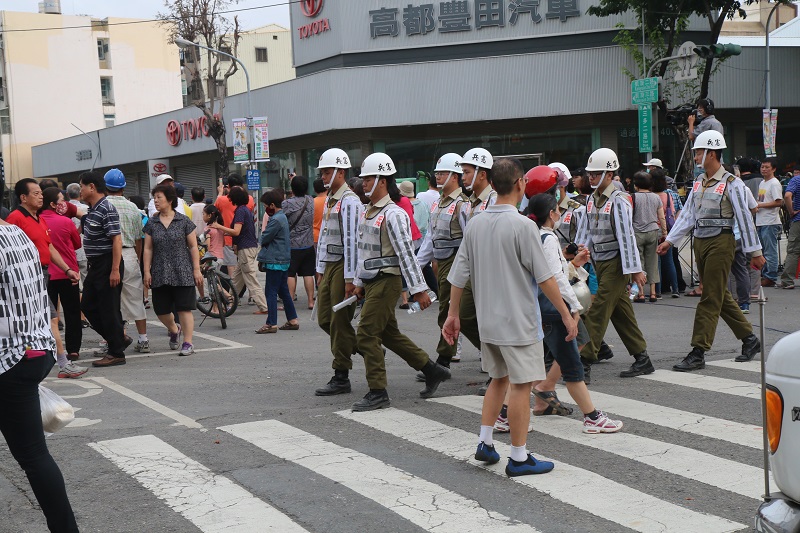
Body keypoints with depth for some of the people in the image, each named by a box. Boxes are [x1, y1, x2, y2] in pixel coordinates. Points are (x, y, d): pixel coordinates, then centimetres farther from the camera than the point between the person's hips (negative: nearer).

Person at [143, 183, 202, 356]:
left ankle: (188, 342, 1)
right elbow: (148, 249, 8)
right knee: (161, 310, 6)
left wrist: (196, 269, -3)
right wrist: (146, 271, 1)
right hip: (160, 274, 3)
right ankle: (174, 330, 35)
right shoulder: (151, 223, 7)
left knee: (184, 308, -6)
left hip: (182, 273, -3)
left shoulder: (184, 221, 0)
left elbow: (193, 246, 1)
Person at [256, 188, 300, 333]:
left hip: (275, 261, -10)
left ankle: (271, 324, -5)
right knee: (284, 291, 15)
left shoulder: (275, 220, -17)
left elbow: (264, 239, -13)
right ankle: (292, 320, 18)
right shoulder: (283, 217, 13)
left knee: (271, 292, -6)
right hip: (284, 260, 10)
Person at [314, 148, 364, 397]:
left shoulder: (350, 201, -13)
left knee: (340, 322, -5)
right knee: (324, 319, 10)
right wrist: (321, 269, 19)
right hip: (329, 266, 10)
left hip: (342, 266, -10)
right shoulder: (329, 201, 17)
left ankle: (341, 378, 2)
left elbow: (352, 241, -19)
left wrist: (350, 278, -21)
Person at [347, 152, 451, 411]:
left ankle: (377, 393, 0)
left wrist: (419, 289, -20)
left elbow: (406, 253, -19)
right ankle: (433, 371, 24)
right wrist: (359, 282, 20)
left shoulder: (393, 214, -15)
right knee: (389, 333, 14)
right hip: (371, 282, 10)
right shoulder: (367, 213, 14)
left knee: (367, 335, -9)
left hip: (386, 282, -10)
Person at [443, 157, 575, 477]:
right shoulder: (523, 226, -16)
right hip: (519, 321, -7)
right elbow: (544, 278, -14)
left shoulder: (475, 225, 4)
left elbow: (459, 276, 7)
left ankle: (485, 443, 21)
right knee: (521, 385, 1)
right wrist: (566, 315, -5)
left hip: (488, 320, 7)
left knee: (499, 378, 21)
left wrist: (453, 315, 16)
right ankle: (519, 458, 7)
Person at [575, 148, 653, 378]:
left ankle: (583, 360, -10)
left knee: (599, 311, -10)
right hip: (600, 262, 8)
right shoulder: (592, 199, 11)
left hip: (615, 263, -8)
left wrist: (634, 269, -18)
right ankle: (642, 358, 16)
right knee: (621, 312, 10)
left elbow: (626, 236, -17)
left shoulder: (619, 200, -13)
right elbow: (585, 231, 16)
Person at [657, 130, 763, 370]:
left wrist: (755, 251, -8)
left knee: (711, 298, -7)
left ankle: (698, 352, -6)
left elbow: (744, 218, -9)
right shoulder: (699, 182, 13)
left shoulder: (731, 183, -9)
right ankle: (749, 339, 26)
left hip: (720, 242, -8)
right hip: (700, 242, 8)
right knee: (721, 296, 13)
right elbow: (687, 215, 14)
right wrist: (669, 241, 8)